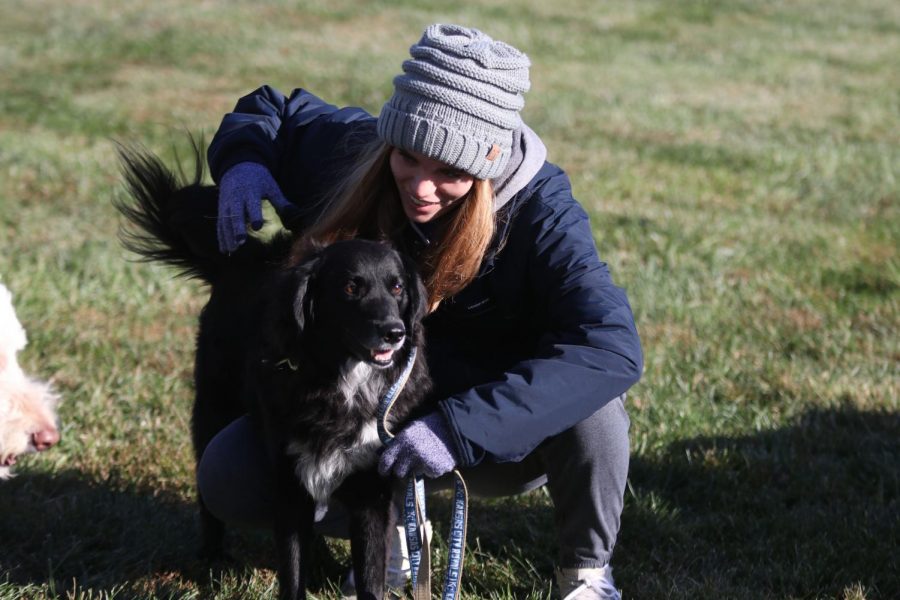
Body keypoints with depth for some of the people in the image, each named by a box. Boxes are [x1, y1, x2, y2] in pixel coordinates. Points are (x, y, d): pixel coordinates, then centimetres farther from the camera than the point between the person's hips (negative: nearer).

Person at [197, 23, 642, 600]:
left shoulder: (539, 210, -28)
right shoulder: (353, 149, -17)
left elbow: (611, 347, -41)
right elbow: (268, 111, 5)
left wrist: (461, 429, -47)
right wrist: (244, 164, -20)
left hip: (502, 440, -3)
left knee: (591, 407, -35)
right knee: (228, 478, -17)